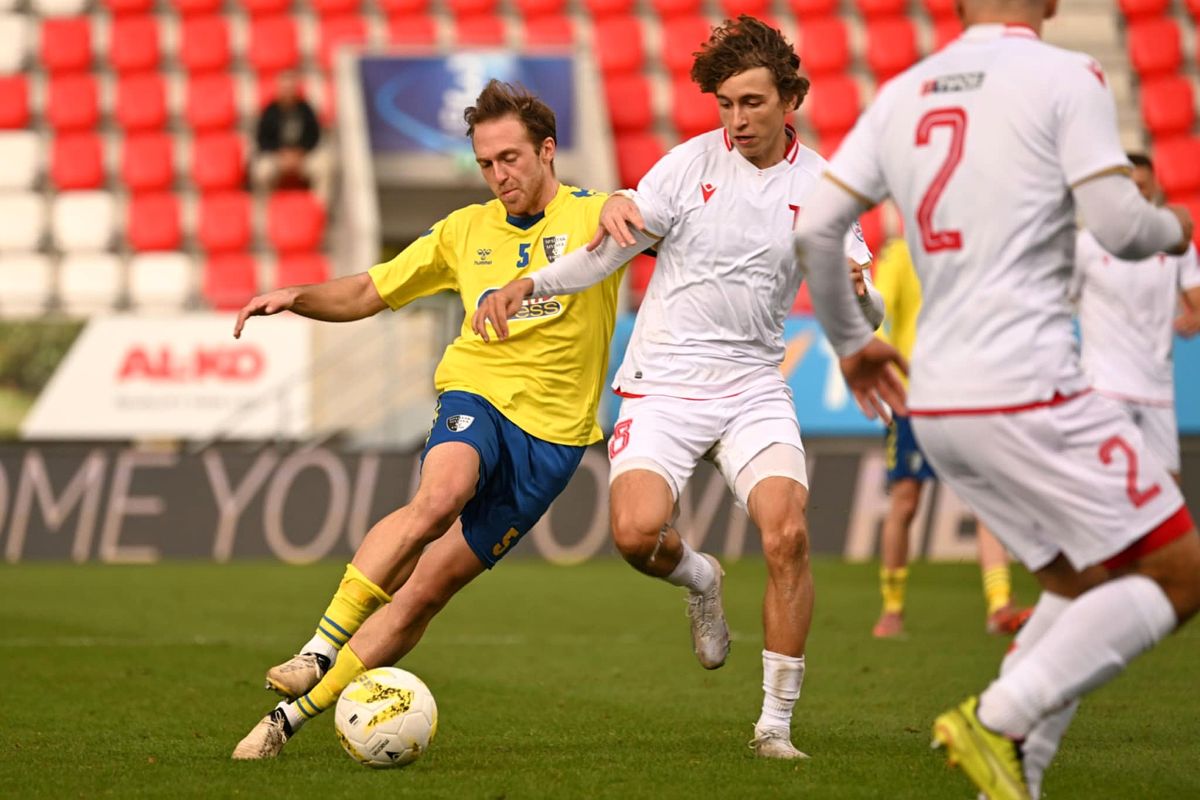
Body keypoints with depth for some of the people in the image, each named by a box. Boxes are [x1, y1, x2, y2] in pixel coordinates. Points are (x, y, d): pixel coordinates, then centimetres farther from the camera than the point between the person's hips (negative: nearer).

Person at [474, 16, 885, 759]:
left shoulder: (821, 187, 2)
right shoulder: (691, 163, -2)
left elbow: (867, 315, 2)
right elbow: (608, 252, 0)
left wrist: (855, 291, -22)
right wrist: (527, 285, -17)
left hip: (754, 385, 1)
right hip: (663, 384, -1)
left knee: (788, 533, -20)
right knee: (637, 532, -24)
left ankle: (776, 724, -7)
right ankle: (700, 579, 16)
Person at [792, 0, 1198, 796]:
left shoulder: (902, 95, 12)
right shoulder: (1066, 77, -6)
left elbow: (812, 229, 9)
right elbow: (1120, 224, -12)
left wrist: (850, 339, 25)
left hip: (938, 402, 8)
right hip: (1028, 393, -7)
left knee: (1080, 587, 20)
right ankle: (998, 721, -11)